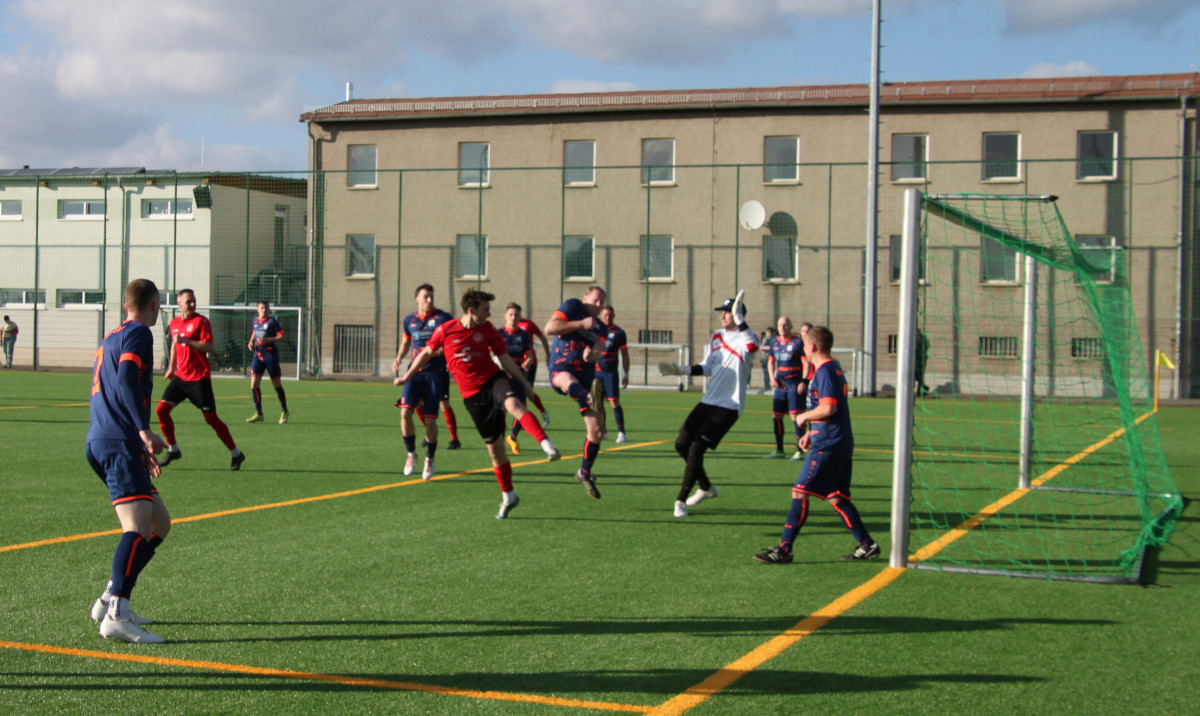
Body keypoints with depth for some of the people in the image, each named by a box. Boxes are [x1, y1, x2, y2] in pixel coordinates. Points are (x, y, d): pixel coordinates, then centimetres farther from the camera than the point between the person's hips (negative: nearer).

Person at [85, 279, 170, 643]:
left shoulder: (112, 337, 26)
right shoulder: (138, 333, -2)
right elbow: (126, 381, -19)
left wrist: (140, 448, 37)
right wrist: (144, 431, -24)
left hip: (99, 443, 10)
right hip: (118, 443, -10)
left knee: (160, 523, 15)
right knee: (138, 527, -21)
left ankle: (109, 601, 15)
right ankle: (116, 616, -34)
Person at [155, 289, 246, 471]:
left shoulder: (201, 321, -9)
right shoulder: (174, 323, 11)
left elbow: (209, 347, -19)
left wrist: (186, 340, -24)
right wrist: (171, 367, 28)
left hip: (199, 378, -6)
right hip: (180, 376, 6)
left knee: (211, 418, -6)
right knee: (161, 409, -2)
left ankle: (236, 454, 5)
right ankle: (173, 450, 14)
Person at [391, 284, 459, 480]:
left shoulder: (443, 318, -3)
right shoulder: (409, 320, 9)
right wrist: (398, 359, 10)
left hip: (436, 374, -3)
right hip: (415, 373, 3)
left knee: (430, 420, -3)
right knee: (405, 412, -14)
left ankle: (430, 459, 18)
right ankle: (411, 453, 7)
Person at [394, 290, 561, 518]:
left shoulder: (488, 330, 3)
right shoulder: (445, 330, -1)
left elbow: (505, 358, 9)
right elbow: (427, 353, 14)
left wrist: (525, 383, 3)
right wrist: (407, 376, 22)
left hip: (493, 380, 0)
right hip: (472, 395, 0)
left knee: (513, 405, -37)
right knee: (494, 448, 3)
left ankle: (547, 445, -52)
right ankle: (508, 497, 17)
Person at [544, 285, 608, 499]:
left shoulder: (601, 328, 18)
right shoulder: (572, 306, 5)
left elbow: (598, 351, -2)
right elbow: (549, 328, -9)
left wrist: (592, 354, -26)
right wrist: (581, 324, -10)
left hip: (586, 379, 6)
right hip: (561, 371, -6)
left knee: (596, 430, 4)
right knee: (569, 381, -45)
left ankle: (584, 473, 25)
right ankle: (590, 400, -81)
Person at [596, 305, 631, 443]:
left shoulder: (619, 333, 1)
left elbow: (625, 355, 4)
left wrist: (626, 374, 0)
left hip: (611, 372, -3)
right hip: (595, 371, 3)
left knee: (614, 402, -9)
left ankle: (621, 433, -8)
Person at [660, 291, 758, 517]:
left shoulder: (745, 338, -10)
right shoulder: (716, 337, 12)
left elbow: (750, 346, -35)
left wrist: (739, 320, -43)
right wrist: (682, 370, 5)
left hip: (728, 407, -8)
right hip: (708, 402, 8)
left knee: (696, 448, -14)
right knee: (682, 444, 7)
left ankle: (681, 499, 0)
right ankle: (706, 487, 29)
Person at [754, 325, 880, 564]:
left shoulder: (825, 371, -14)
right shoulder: (833, 368, 17)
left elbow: (828, 408, -25)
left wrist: (804, 416, -9)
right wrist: (810, 433, 21)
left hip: (828, 446, -10)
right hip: (840, 443, 10)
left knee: (800, 493, -8)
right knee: (837, 497, 13)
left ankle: (783, 550, -8)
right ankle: (867, 545, 15)